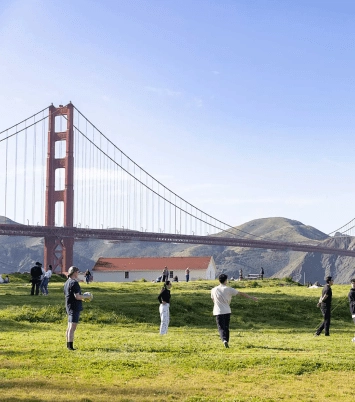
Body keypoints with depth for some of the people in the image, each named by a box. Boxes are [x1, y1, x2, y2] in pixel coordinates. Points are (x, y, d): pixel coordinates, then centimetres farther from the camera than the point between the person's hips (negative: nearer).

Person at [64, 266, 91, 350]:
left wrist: (82, 297, 20)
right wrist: (86, 296, -5)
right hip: (75, 307, -10)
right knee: (72, 328, -10)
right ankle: (70, 346, -11)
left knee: (69, 327, 16)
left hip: (69, 307, 10)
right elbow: (77, 296, -21)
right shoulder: (74, 283, -16)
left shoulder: (67, 283, 13)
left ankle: (68, 345, 24)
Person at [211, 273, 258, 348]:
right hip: (227, 311, 0)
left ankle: (224, 340, -25)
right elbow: (241, 294, 1)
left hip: (218, 312, 0)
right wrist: (252, 297, 8)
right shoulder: (228, 289, -4)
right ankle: (227, 341, 16)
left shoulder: (214, 290, 1)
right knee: (226, 327, 15)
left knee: (221, 328, -2)